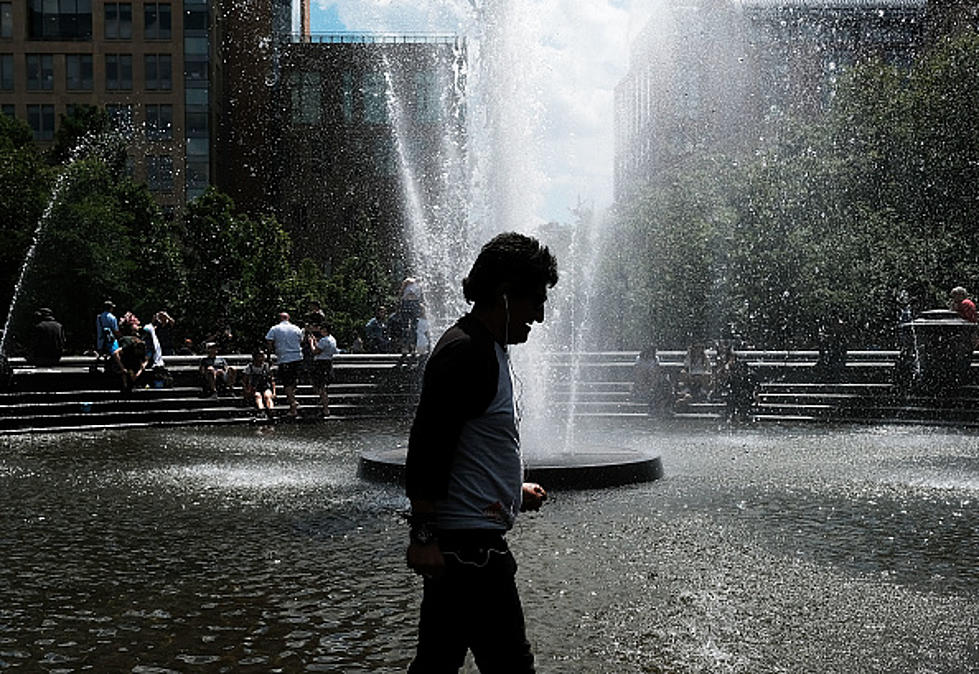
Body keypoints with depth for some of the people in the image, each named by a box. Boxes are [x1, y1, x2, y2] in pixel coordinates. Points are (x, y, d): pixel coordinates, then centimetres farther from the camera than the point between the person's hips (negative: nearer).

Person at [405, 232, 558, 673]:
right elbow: (426, 448, -22)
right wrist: (423, 534, -23)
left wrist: (512, 491, 21)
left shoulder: (487, 350, 17)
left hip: (468, 538, 11)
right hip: (470, 543, -11)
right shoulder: (464, 353, -16)